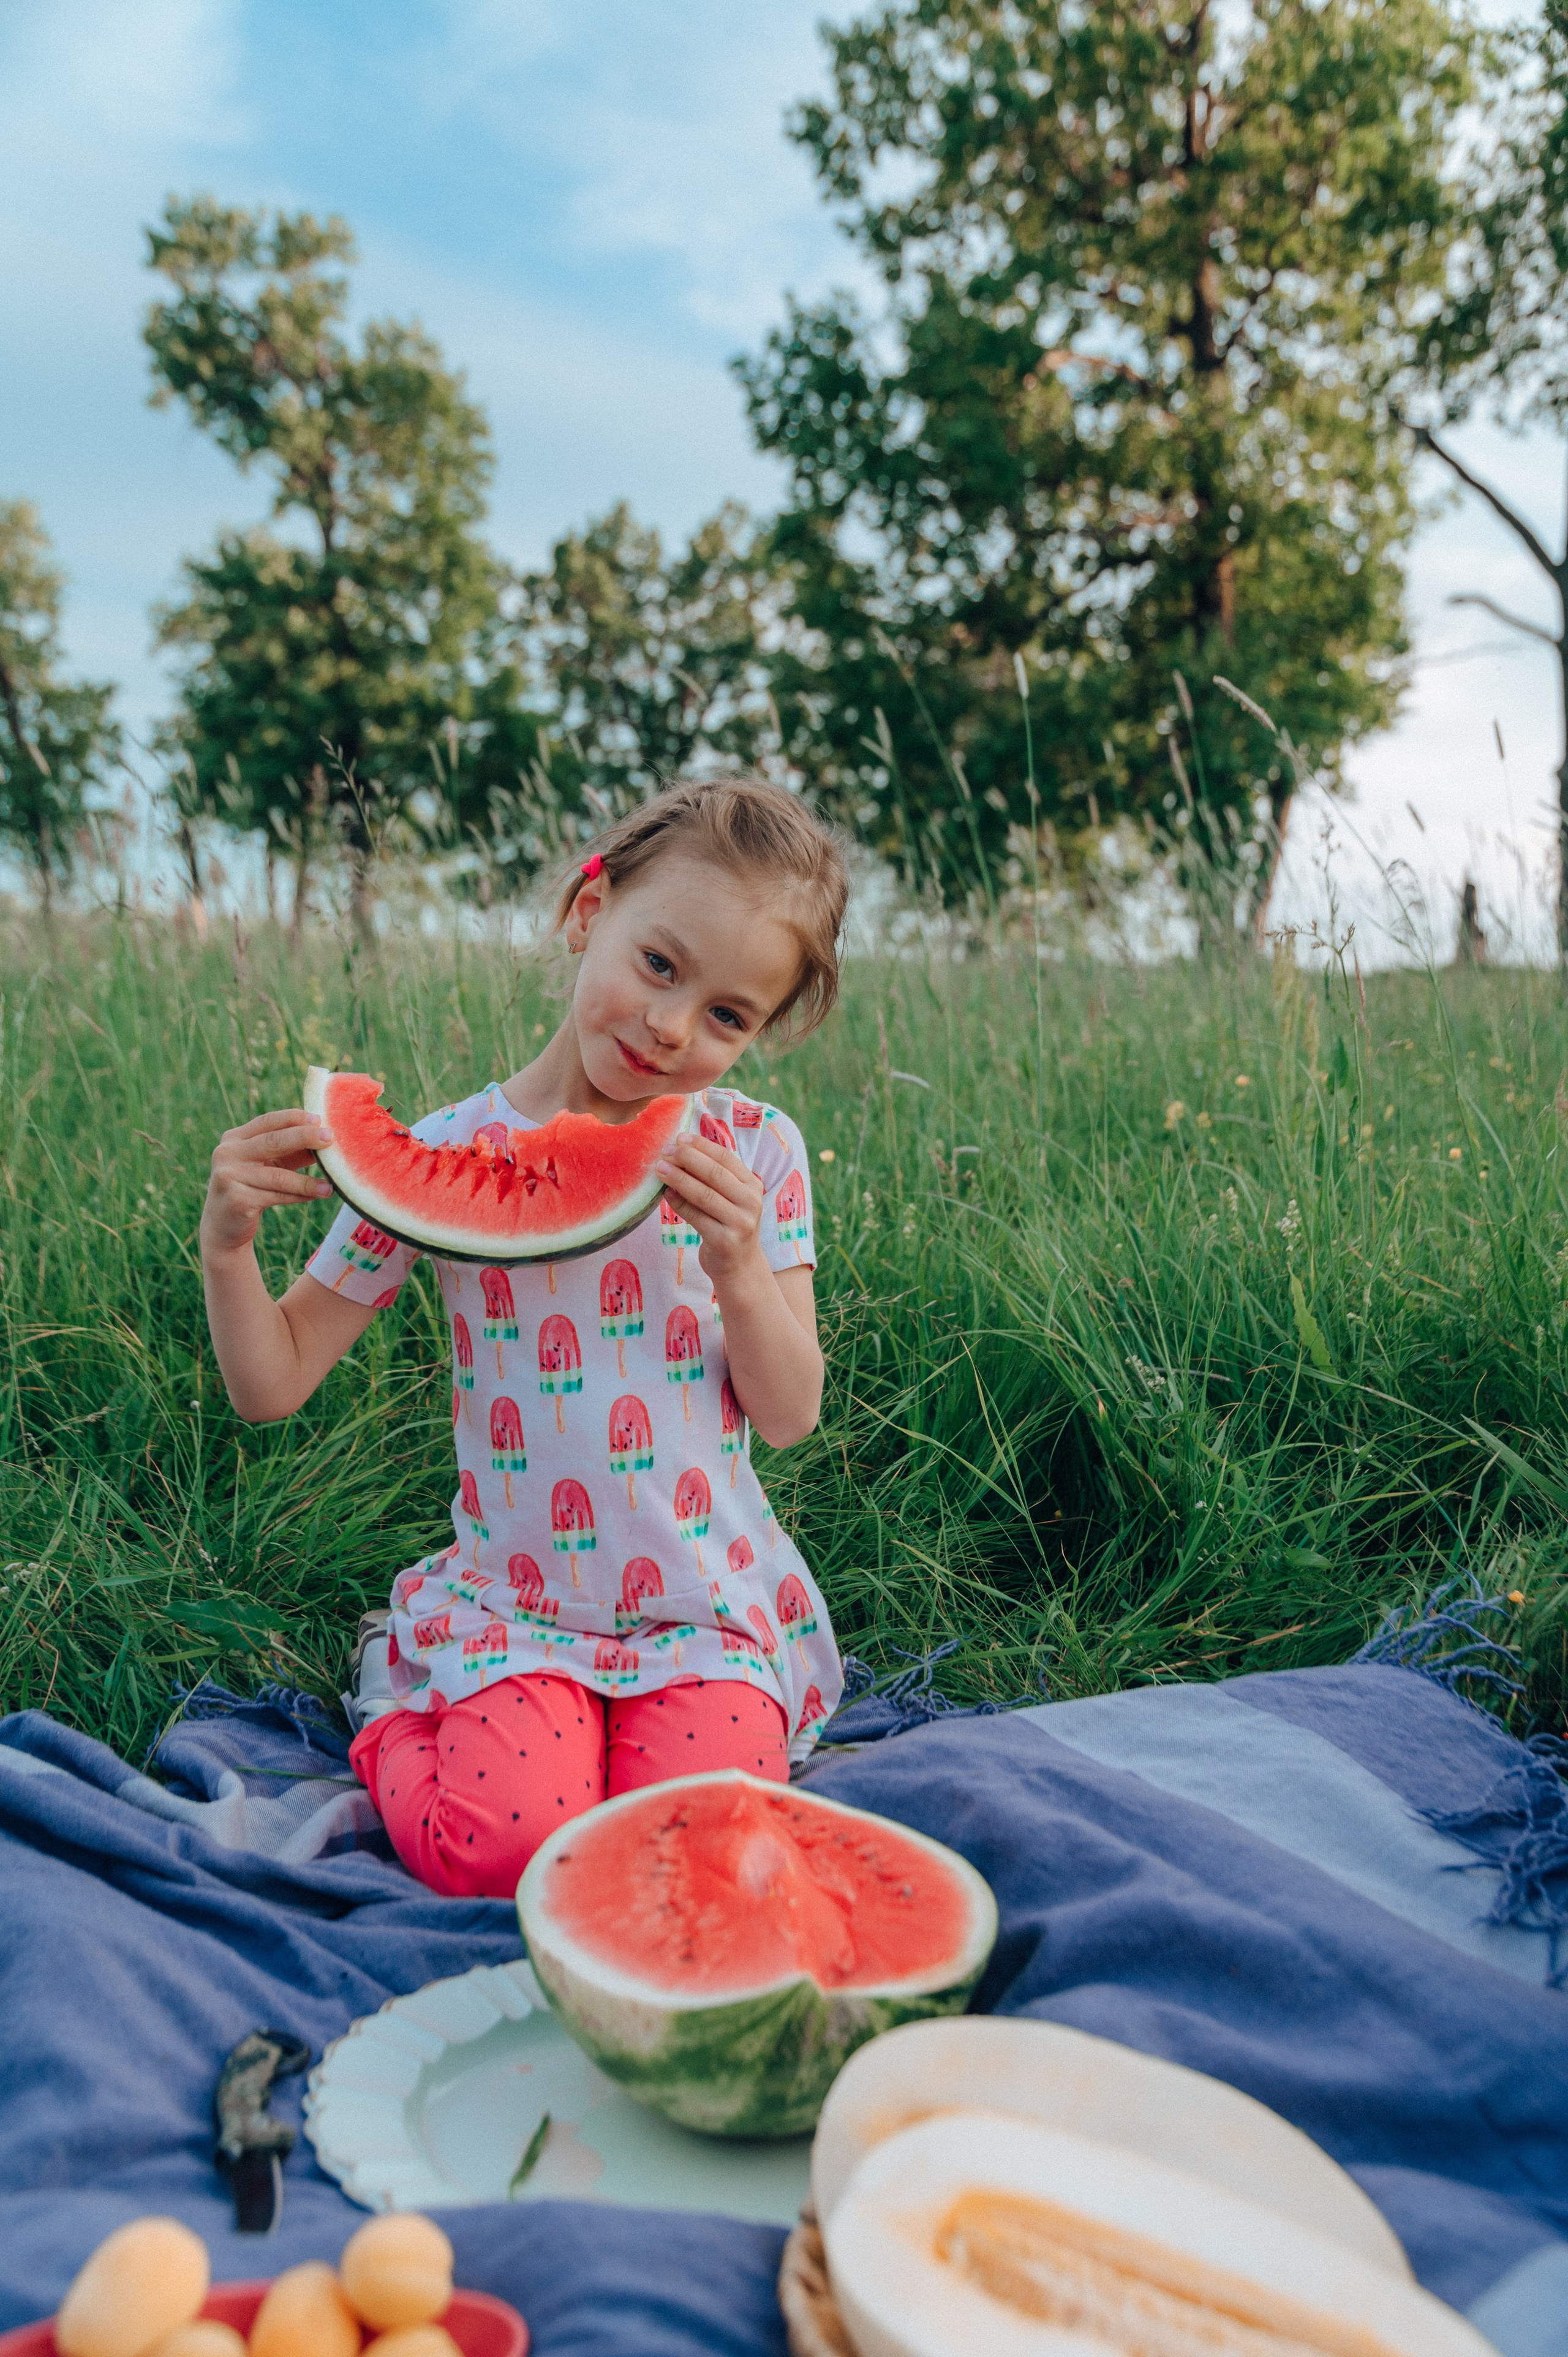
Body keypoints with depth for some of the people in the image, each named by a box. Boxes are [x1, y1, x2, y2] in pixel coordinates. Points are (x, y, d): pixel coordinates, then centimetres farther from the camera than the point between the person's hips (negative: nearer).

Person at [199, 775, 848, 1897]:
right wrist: (226, 1246, -21)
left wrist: (741, 1272, -22)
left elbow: (791, 1415, -5)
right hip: (514, 1604, 0)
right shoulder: (443, 1157, -7)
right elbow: (274, 1382, -2)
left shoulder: (755, 1153, -3)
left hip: (711, 1604, 1)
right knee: (503, 1847, -21)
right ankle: (397, 1733, 11)